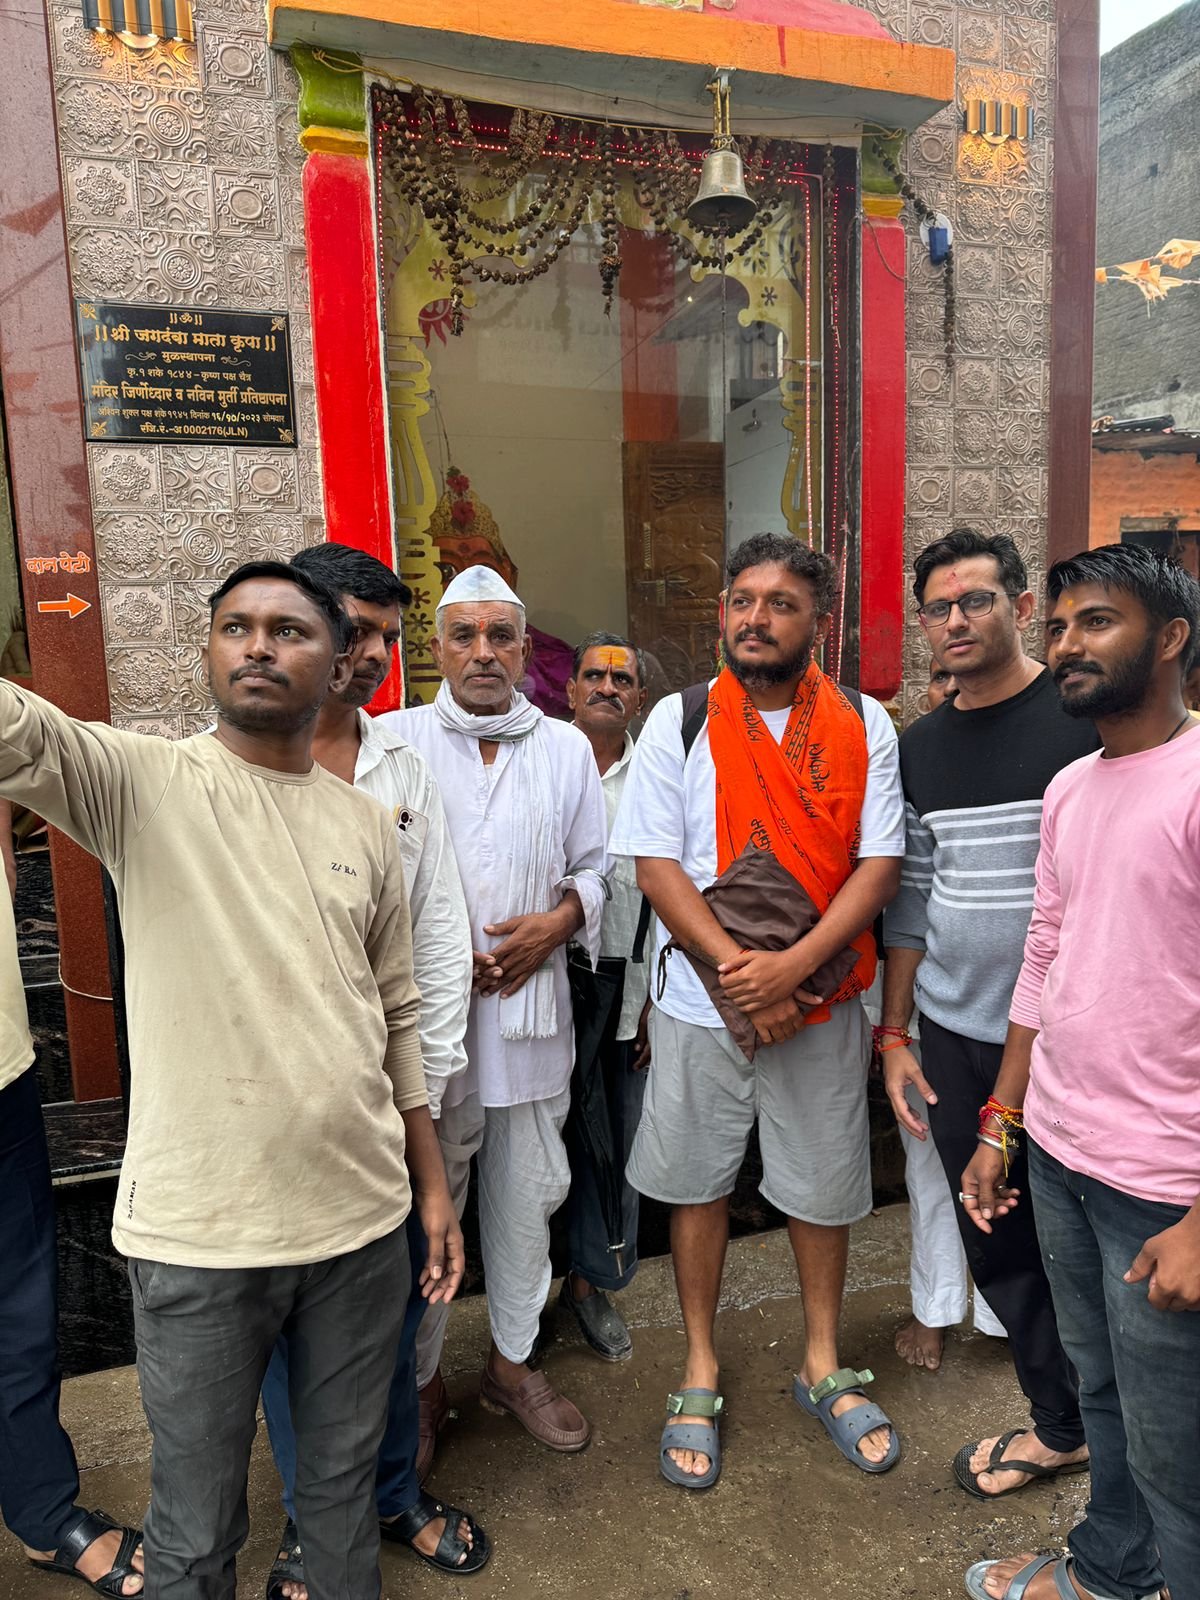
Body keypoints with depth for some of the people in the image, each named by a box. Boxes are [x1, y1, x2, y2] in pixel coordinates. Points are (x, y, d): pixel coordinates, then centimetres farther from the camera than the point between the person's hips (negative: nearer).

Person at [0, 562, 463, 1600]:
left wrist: (433, 1185, 11)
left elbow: (397, 1016, 10)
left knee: (344, 1483, 22)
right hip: (198, 1233, -3)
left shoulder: (368, 827, 5)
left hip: (363, 1215, 3)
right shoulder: (143, 784, -6)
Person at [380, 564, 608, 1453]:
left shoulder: (568, 748, 9)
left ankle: (514, 1361, 36)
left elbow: (595, 867, 12)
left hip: (533, 1006, 3)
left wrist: (556, 923, -7)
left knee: (529, 1193, 14)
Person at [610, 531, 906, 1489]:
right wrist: (738, 974, -16)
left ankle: (823, 1365, 39)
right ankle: (700, 1374, 35)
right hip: (703, 1002, 0)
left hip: (822, 997, 1)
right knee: (699, 1184, 13)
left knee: (823, 1186, 15)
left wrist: (791, 967, -19)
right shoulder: (679, 721, -3)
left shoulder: (864, 727, -1)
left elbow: (879, 865, -6)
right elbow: (656, 864, -8)